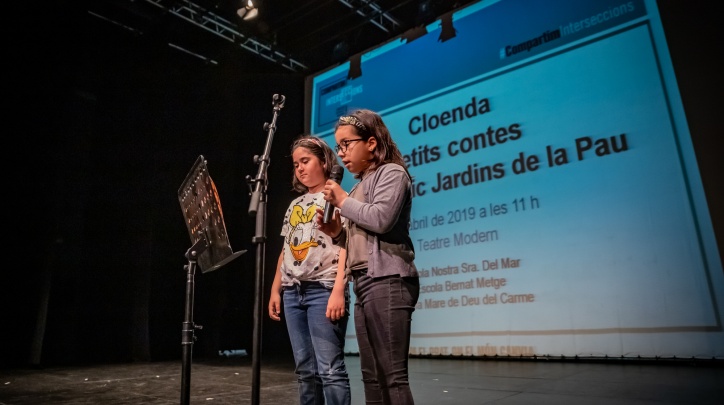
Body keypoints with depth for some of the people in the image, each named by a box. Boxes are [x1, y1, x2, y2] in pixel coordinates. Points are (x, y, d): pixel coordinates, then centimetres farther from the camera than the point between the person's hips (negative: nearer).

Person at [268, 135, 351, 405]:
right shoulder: (294, 205, 20)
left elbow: (346, 246, -10)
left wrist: (339, 290, -20)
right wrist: (275, 290, 14)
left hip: (323, 289, -6)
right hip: (292, 293, 7)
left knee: (330, 369, -7)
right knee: (305, 370, 10)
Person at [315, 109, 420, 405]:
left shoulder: (391, 173, -1)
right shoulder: (360, 185, 22)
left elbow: (381, 219, -20)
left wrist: (342, 201, -7)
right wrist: (337, 232, 3)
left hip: (388, 281, -9)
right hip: (363, 283, 9)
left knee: (393, 374, -8)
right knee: (372, 375, 10)